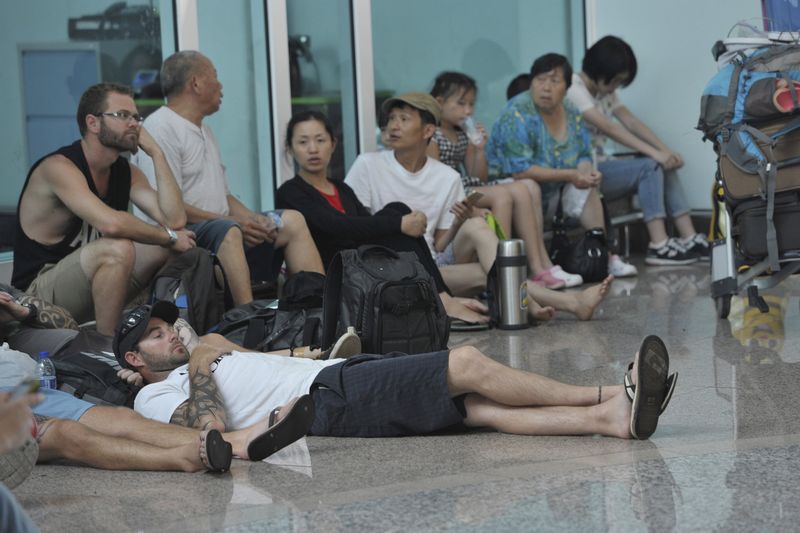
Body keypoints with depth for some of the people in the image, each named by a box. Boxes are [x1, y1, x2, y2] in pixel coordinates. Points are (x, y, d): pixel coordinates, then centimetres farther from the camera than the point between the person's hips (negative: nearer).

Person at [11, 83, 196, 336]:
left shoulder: (126, 172, 6)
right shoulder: (59, 167, -19)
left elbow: (175, 219, -9)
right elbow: (110, 223, -34)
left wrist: (155, 152, -7)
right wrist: (169, 237, -20)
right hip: (39, 292, -8)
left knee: (169, 246, -2)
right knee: (118, 248, -33)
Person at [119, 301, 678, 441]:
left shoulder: (196, 364, 32)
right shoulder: (157, 398, 6)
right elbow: (212, 425, -15)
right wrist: (201, 366, -3)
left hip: (341, 374, 9)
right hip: (328, 401, -9)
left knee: (478, 406, -10)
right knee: (467, 363, -17)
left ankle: (615, 415, -24)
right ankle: (606, 396, -15)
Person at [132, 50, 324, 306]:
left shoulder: (204, 130, 24)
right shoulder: (160, 128, -9)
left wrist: (253, 219, 3)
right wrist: (233, 221, -17)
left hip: (219, 229, 10)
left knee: (291, 220, -1)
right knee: (228, 230, -37)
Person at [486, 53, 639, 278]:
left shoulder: (571, 114, 1)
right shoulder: (517, 114, -22)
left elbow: (583, 157, 8)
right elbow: (519, 170, -28)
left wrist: (588, 171, -18)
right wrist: (569, 175, -27)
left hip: (550, 192, 8)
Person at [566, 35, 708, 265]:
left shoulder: (605, 91, 17)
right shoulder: (573, 89, -13)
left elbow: (631, 121, 7)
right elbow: (608, 128, -22)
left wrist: (666, 150, -8)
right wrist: (654, 152, -27)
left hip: (601, 165, 9)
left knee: (664, 165, -7)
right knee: (649, 166, -22)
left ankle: (690, 239, -11)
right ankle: (659, 246, -27)